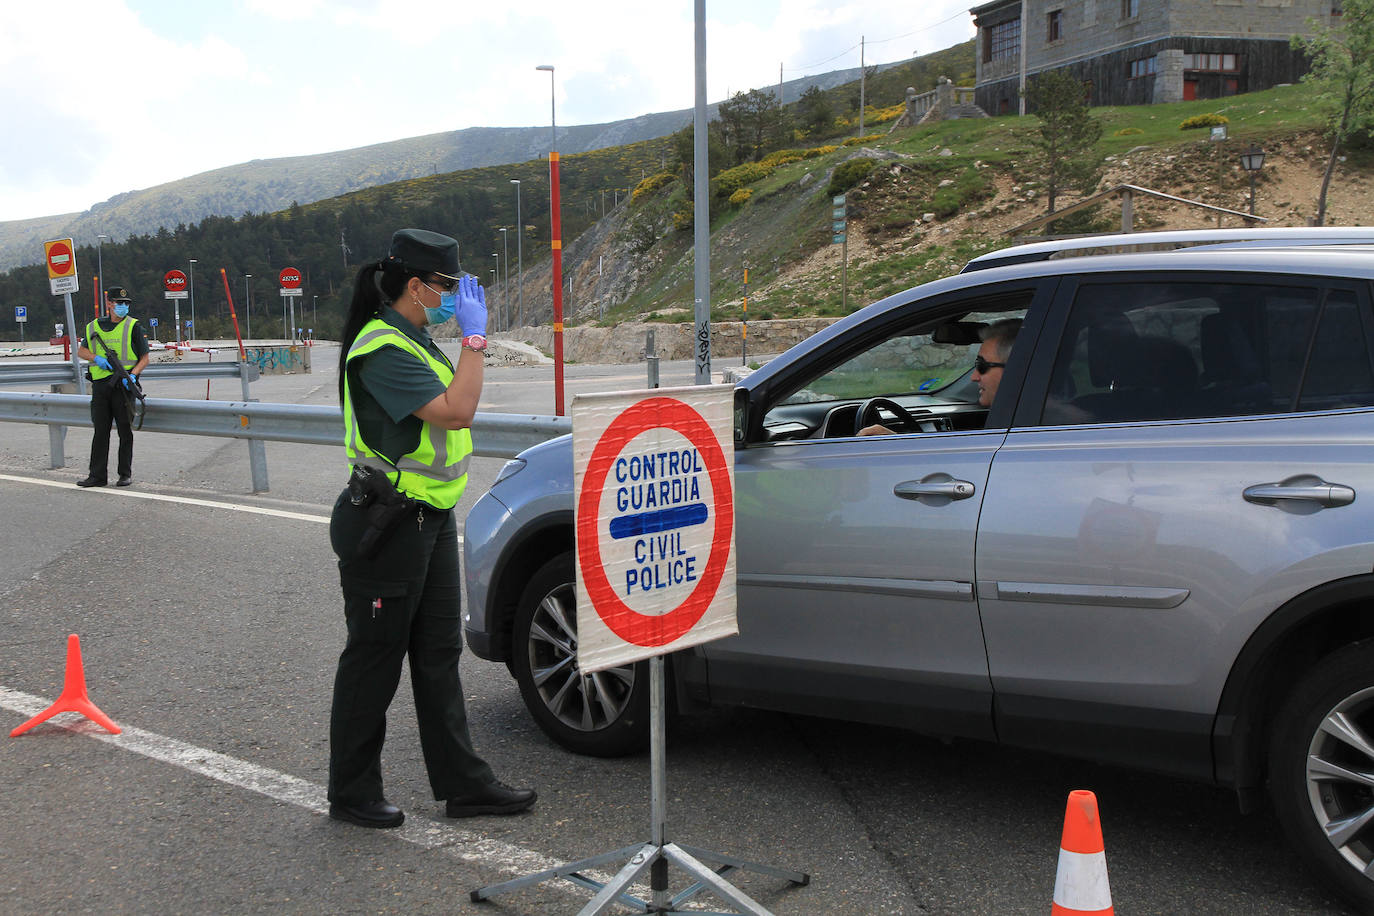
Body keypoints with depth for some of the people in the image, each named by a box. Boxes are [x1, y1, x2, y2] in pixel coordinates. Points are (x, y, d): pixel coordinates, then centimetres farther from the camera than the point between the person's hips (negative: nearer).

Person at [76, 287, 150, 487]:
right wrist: (96, 358, -2)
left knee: (125, 431, 1)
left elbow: (144, 358, 1)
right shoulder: (94, 327, 11)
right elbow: (80, 351, 19)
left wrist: (132, 375, -16)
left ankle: (125, 474, 9)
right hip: (100, 386, 3)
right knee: (100, 431, 5)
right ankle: (97, 475, 9)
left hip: (123, 386, -3)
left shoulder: (133, 327, 1)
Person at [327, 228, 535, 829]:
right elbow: (455, 412, -27)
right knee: (374, 660, 2)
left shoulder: (415, 340, 13)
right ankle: (351, 795, 17)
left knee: (439, 655, 13)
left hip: (429, 520, 10)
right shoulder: (381, 348, -19)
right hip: (385, 527, -10)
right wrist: (475, 335, -21)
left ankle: (462, 784, 21)